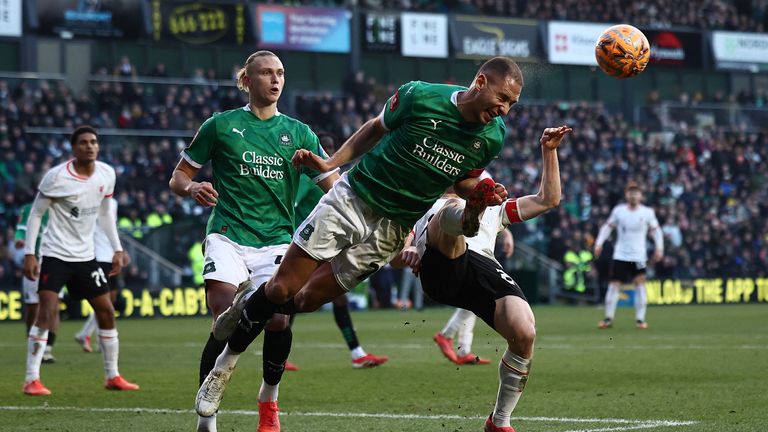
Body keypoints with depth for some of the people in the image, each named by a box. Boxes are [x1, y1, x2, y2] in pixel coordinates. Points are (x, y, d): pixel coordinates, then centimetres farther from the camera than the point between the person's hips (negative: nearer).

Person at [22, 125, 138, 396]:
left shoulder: (106, 174, 1)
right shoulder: (56, 177, -15)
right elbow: (36, 214, -8)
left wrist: (117, 249, 11)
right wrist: (29, 254, -14)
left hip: (85, 256, 6)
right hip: (55, 254, -6)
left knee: (106, 312, 8)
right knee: (47, 312, -17)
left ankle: (112, 377, 21)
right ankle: (32, 380, -15)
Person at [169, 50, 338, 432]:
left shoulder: (298, 133, 12)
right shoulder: (221, 125, 8)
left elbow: (335, 187, 10)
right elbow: (178, 178, 11)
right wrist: (192, 189, -11)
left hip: (276, 240, 2)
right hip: (228, 236, -2)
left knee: (278, 317, -18)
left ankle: (269, 399, 10)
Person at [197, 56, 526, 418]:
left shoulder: (492, 136, -6)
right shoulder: (418, 96, -13)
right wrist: (331, 162, -2)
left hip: (391, 228, 2)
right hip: (351, 198, -2)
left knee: (307, 301, -2)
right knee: (282, 289, -4)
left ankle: (249, 310, 29)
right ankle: (222, 368, 16)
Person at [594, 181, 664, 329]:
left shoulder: (647, 212, -1)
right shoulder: (618, 210, 2)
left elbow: (655, 230, 4)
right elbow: (608, 226, 9)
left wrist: (659, 248, -7)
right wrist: (599, 243, -1)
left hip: (638, 256, -1)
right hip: (620, 256, 1)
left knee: (640, 285, -10)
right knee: (614, 285, -2)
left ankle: (640, 319, -4)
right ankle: (608, 318, 5)